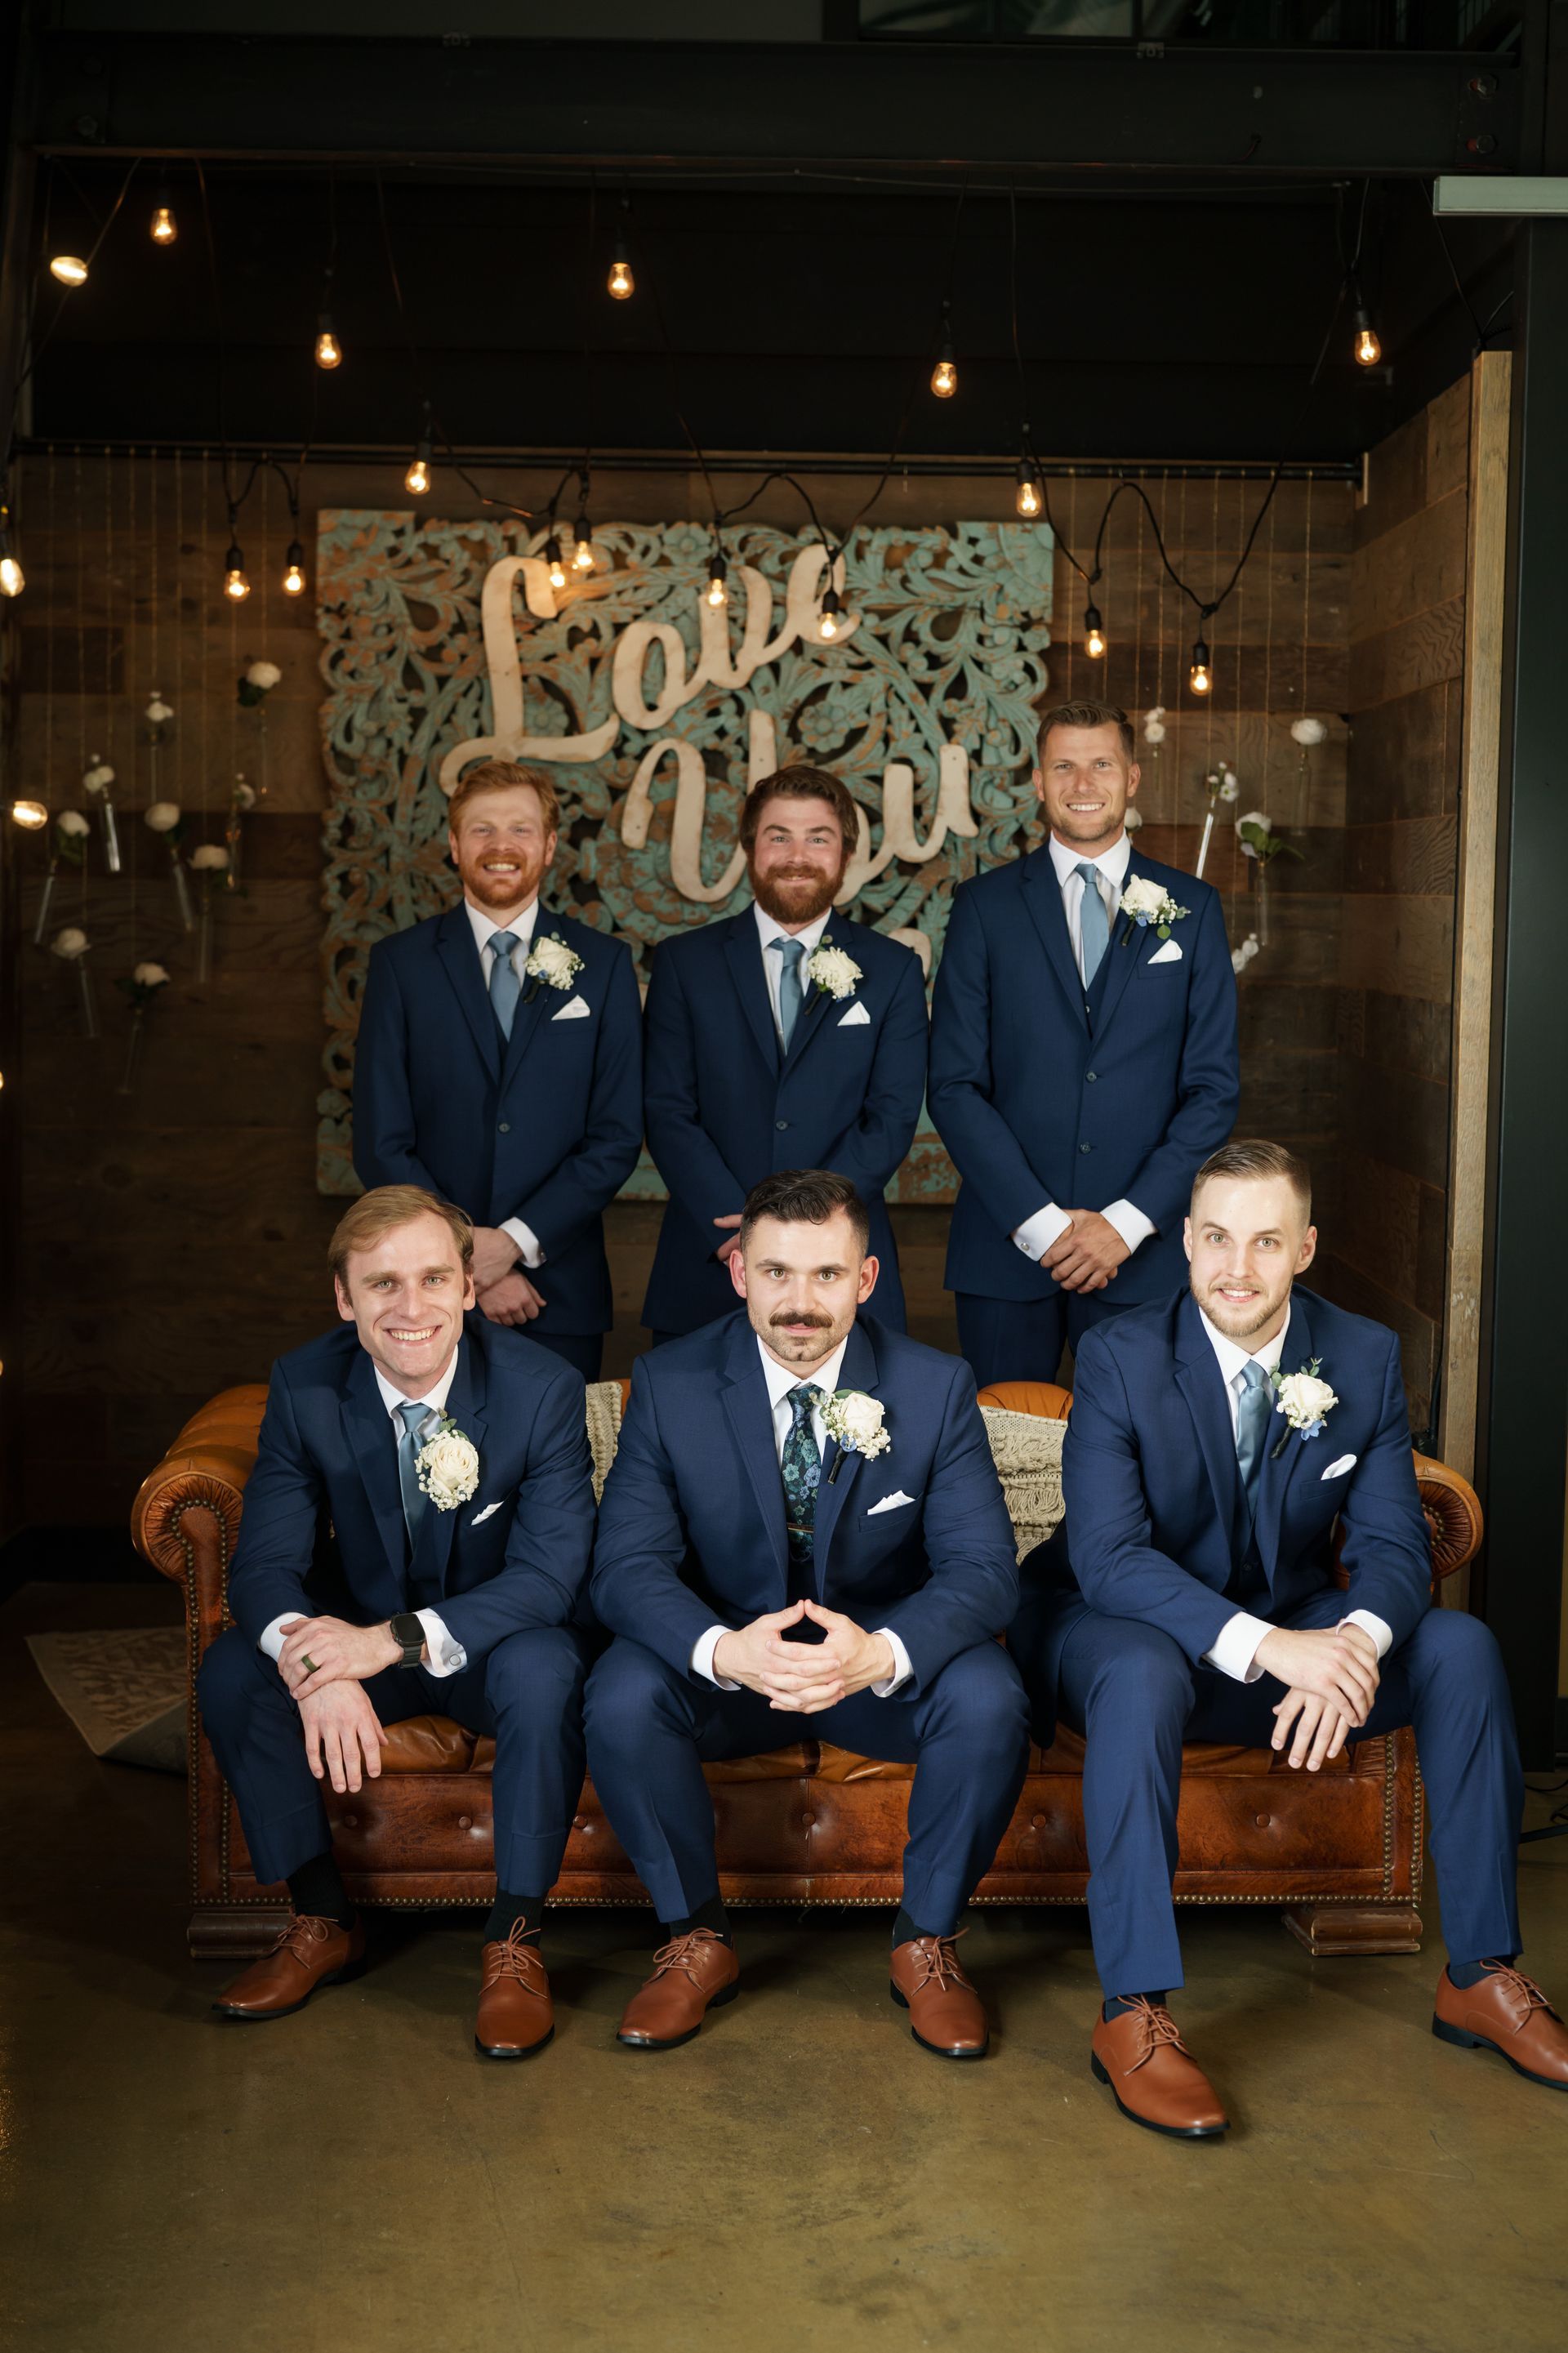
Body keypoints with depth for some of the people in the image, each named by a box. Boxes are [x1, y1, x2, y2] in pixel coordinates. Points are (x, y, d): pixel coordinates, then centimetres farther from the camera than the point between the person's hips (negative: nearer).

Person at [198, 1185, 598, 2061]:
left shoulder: (543, 1388, -20)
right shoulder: (304, 1388, -12)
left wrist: (396, 1640, -37)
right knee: (232, 1672, -22)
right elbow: (265, 1562, -15)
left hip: (494, 1642, -3)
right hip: (361, 1636, 3)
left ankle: (516, 1940, -17)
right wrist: (317, 1668, -38)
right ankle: (324, 1918, -4)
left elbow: (551, 1571, -24)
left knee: (544, 1675, -35)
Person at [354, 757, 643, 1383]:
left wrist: (516, 1239, -11)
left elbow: (618, 1136, -1)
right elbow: (381, 1143, -2)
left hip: (559, 1292, 0)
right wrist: (465, 1260, -10)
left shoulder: (604, 964, 3)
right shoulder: (400, 962, 2)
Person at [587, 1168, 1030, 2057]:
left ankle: (928, 1942, -4)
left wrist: (881, 1652, -38)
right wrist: (721, 1651, -38)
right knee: (621, 1699, -30)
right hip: (726, 1660, 0)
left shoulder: (937, 1388, -10)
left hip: (884, 1663, 0)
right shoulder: (670, 1384, -10)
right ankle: (697, 1939, -5)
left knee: (989, 1702, -30)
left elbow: (982, 1568, -16)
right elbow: (628, 1566, -15)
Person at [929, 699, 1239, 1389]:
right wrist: (1037, 1221, -9)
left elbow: (1213, 1087, 4)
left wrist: (1130, 1221, -7)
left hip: (1142, 1250, 0)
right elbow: (954, 1085, 0)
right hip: (1007, 1249, 0)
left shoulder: (1192, 909, 7)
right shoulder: (984, 905, 5)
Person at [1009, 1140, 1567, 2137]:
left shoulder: (1365, 1358, -6)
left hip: (1289, 1631, 4)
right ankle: (1134, 2015, -29)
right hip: (1123, 1626, -4)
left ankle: (1481, 1978, -6)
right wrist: (1266, 1645, -39)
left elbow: (1393, 1543, -8)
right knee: (1142, 1675, -38)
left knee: (1461, 1646, -18)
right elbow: (1107, 1556, -25)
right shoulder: (1120, 1357, -17)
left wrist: (1354, 1644, -32)